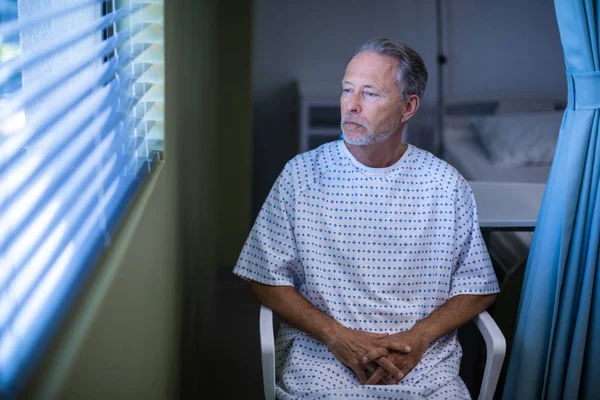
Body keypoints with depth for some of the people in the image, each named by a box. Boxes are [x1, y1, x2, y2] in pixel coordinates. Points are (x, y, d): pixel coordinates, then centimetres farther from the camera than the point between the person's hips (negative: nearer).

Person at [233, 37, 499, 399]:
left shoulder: (447, 185, 3)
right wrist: (337, 336, -10)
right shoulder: (302, 175, 1)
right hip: (321, 353, 0)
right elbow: (268, 280, 2)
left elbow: (478, 288, 8)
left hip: (424, 362, 1)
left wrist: (419, 337, -8)